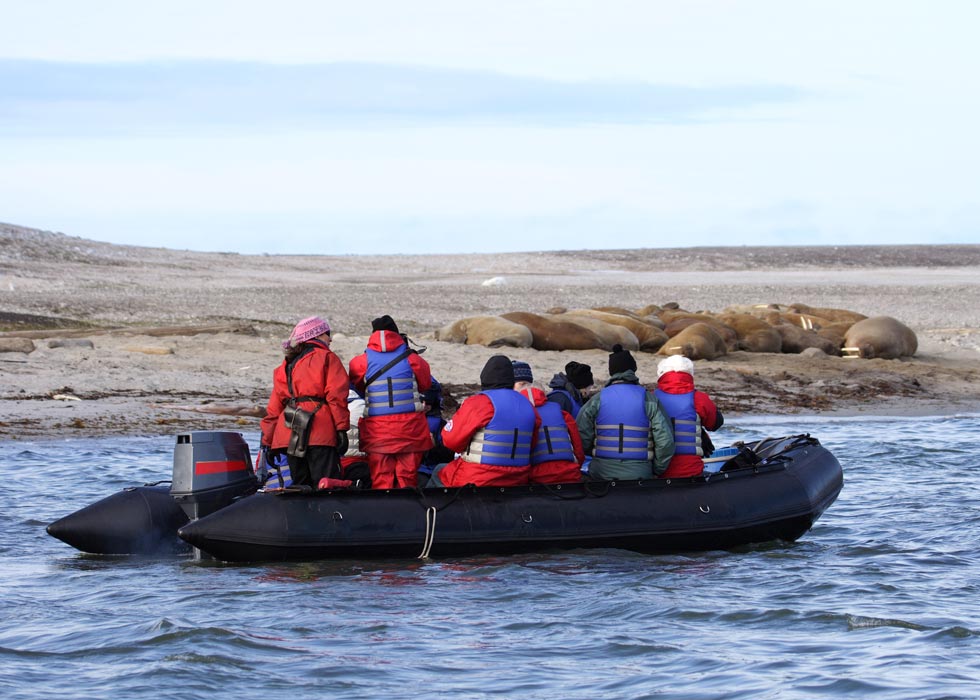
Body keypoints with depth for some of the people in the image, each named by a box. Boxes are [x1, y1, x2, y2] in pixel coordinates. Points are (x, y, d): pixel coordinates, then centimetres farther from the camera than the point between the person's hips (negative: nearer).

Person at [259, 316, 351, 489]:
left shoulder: (286, 366, 24)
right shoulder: (327, 358, 6)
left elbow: (275, 406, 21)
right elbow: (336, 396, -7)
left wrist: (267, 441, 22)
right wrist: (342, 429, -8)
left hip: (289, 436, 6)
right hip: (320, 433, -6)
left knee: (301, 485, 11)